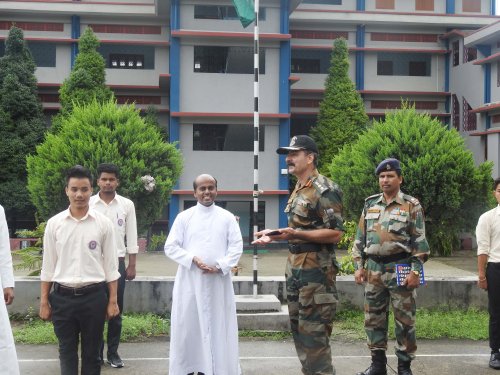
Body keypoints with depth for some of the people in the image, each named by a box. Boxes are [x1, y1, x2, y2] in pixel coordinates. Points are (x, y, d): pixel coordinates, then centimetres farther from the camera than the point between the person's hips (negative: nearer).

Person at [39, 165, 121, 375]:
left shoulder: (103, 223, -3)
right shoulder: (54, 224, 0)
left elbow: (110, 265, 1)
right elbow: (48, 266, 5)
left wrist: (112, 301, -1)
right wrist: (44, 301, 3)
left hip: (94, 296, -1)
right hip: (63, 297, 1)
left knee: (91, 352, 11)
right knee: (66, 352, 11)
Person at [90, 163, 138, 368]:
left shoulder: (127, 205, 2)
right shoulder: (88, 203, 0)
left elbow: (131, 237, 4)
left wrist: (132, 265, 1)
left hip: (117, 262, 1)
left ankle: (113, 352, 16)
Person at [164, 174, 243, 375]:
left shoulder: (227, 217, 6)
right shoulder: (184, 217, 4)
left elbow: (236, 246, 2)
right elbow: (171, 247, 1)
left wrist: (221, 266, -13)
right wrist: (193, 259, -14)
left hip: (218, 280, 1)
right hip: (190, 280, 0)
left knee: (218, 326, 4)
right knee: (187, 326, 3)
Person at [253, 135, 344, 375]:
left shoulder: (324, 190, -14)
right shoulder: (298, 190, 15)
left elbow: (335, 234, -19)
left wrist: (295, 234, -26)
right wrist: (274, 235, 11)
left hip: (316, 270, -10)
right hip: (295, 268, 10)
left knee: (313, 333, -6)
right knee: (298, 328, 15)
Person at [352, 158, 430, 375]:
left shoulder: (411, 205, -2)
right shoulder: (370, 205, 10)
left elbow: (420, 241, -5)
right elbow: (360, 238, 13)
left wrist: (415, 270, -12)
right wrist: (359, 266, 6)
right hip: (374, 268, 4)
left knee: (404, 319, 3)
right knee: (373, 318, 9)